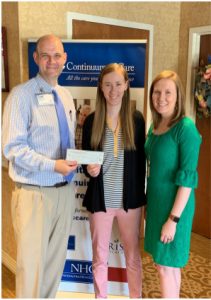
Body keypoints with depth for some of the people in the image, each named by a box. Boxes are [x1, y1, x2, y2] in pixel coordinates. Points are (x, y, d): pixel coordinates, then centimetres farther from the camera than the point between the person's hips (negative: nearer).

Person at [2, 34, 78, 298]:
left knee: (56, 259, 20)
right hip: (35, 193, -6)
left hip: (65, 190, 7)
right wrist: (52, 165, -25)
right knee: (31, 262, 4)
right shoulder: (21, 95, -11)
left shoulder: (66, 95, 11)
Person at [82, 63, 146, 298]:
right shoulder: (91, 121, -3)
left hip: (129, 199, 0)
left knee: (133, 254, 16)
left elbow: (141, 161, 2)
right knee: (99, 257, 14)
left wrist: (140, 195, 0)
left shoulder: (136, 119, -2)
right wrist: (89, 170, -19)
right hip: (100, 199, 0)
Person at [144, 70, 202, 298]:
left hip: (174, 205, -7)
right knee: (168, 263, 19)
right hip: (156, 201, 7)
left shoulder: (186, 128, -17)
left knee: (166, 265, 4)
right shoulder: (154, 127, 5)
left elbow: (187, 177, -19)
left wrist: (174, 218, -19)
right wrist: (149, 204, 13)